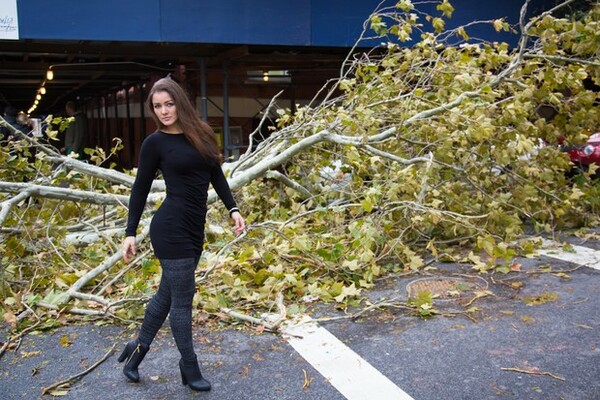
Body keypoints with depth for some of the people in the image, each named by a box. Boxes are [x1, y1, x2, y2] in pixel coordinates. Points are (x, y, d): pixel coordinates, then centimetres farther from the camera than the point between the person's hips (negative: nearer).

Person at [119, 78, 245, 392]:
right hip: (171, 228, -6)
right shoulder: (154, 143, -5)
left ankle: (138, 348, 36)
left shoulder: (201, 133, 8)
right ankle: (189, 366, 18)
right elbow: (140, 189, -2)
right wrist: (130, 232, -4)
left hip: (194, 228, 6)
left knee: (167, 293, 17)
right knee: (182, 298, 1)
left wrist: (233, 209, 6)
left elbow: (216, 174, 14)